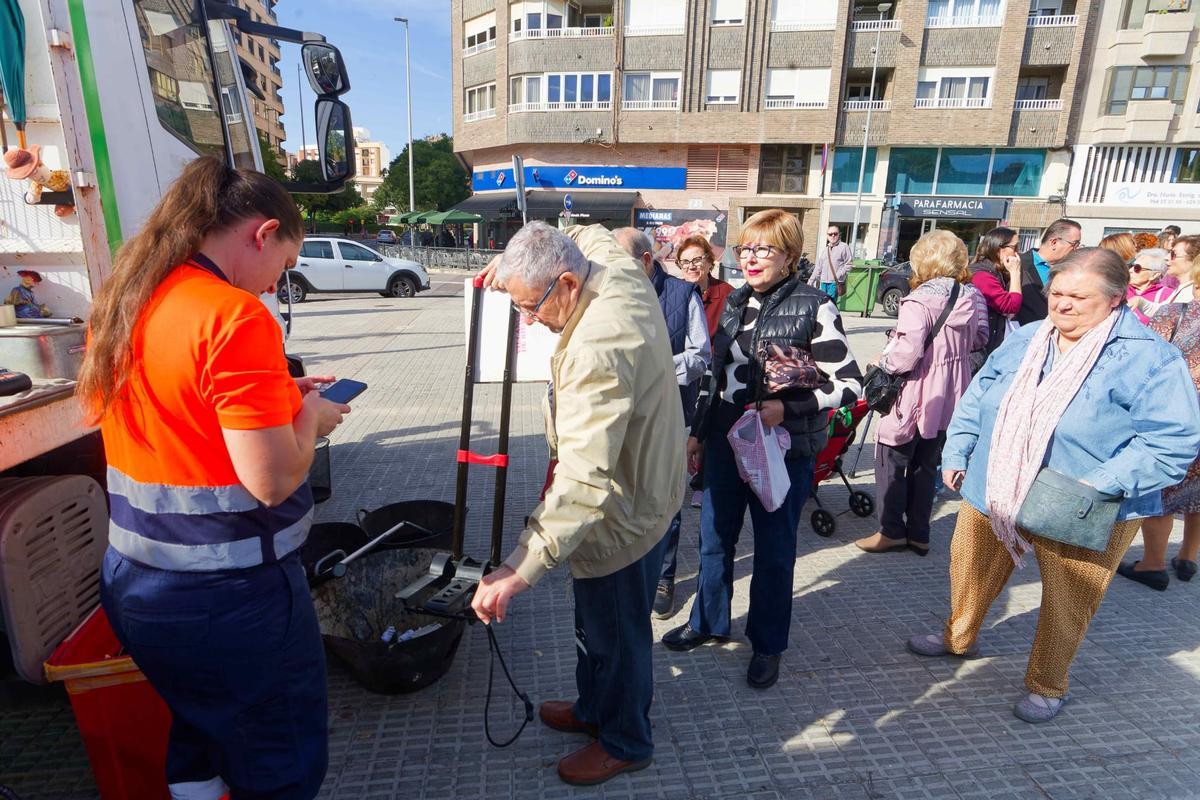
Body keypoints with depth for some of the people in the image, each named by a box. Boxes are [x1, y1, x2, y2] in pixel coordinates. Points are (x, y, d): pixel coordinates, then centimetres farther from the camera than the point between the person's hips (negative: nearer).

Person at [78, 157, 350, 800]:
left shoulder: (120, 301, 4)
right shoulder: (236, 315, -23)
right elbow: (272, 479, -26)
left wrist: (278, 395, 11)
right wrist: (310, 414, -8)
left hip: (133, 582, 8)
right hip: (228, 596, -8)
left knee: (197, 740, 30)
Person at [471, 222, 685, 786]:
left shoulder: (598, 349, -36)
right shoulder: (617, 264, -7)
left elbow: (584, 477, -42)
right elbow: (588, 233, 19)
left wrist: (520, 570, -43)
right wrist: (517, 263, 9)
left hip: (623, 516, -10)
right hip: (641, 489, 10)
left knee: (614, 634, 14)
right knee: (596, 621, 27)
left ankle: (624, 744, 41)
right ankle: (593, 708, 51)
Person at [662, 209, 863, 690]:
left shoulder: (814, 307, -10)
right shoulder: (735, 303, 7)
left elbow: (849, 383, -10)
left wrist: (787, 408, -22)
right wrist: (697, 432, 14)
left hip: (784, 449, -5)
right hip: (725, 442, 6)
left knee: (774, 551, 10)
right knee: (714, 538, 16)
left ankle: (767, 644, 31)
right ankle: (708, 622, 39)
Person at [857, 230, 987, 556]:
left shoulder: (919, 301, -21)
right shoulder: (972, 297, 2)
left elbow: (904, 356, -27)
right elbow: (979, 339, 14)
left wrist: (883, 361, -8)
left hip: (914, 399, -7)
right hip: (950, 398, 7)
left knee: (892, 462, 9)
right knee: (926, 466, 17)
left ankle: (892, 531, 16)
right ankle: (919, 534, 26)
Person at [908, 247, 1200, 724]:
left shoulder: (1150, 358, -13)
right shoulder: (1025, 341, 3)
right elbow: (977, 399, 8)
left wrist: (1104, 483, -27)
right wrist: (956, 454, 3)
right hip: (993, 495, 5)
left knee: (1065, 605, 13)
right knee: (969, 572, 20)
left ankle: (1046, 687, 37)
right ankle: (957, 639, 46)